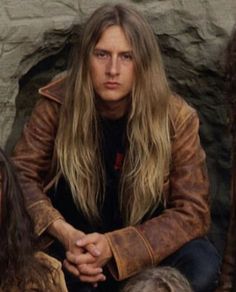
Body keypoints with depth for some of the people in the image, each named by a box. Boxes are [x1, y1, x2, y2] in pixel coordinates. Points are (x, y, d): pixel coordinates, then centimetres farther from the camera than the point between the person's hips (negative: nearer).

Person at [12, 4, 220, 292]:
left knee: (203, 267, -29)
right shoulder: (58, 103, -13)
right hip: (75, 241, 1)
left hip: (141, 244, 0)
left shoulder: (175, 117, -16)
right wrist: (64, 233, -30)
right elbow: (21, 176, -10)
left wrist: (114, 247, -32)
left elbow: (192, 211, -18)